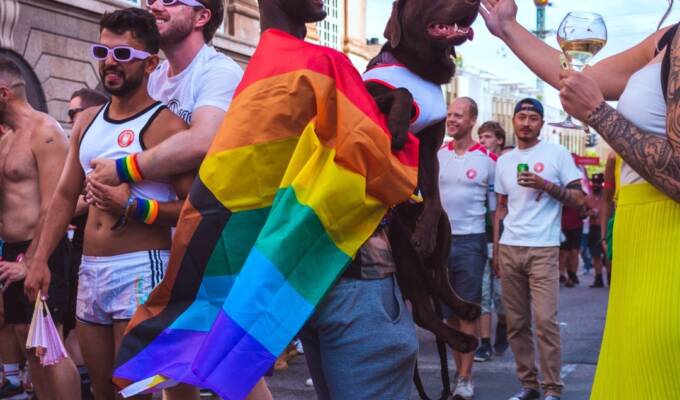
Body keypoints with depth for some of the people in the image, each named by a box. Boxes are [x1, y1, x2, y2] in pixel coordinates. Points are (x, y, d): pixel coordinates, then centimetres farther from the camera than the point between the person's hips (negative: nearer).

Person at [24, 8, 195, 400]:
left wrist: (134, 207, -24)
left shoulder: (166, 125, -11)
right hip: (89, 269, 8)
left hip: (141, 269, -8)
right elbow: (66, 195, 17)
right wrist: (40, 260, 12)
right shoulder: (87, 121, 12)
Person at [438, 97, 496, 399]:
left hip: (470, 242, -3)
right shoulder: (436, 156, 6)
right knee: (448, 311, 9)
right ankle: (460, 371, 21)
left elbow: (495, 208, 1)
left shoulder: (488, 159, -2)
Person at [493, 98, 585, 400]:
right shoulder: (504, 161, 14)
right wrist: (495, 249, 12)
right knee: (516, 322, 6)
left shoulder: (558, 154, 1)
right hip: (509, 249, 4)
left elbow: (579, 199, -1)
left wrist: (545, 184, -14)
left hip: (543, 249, -4)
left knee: (545, 320, -9)